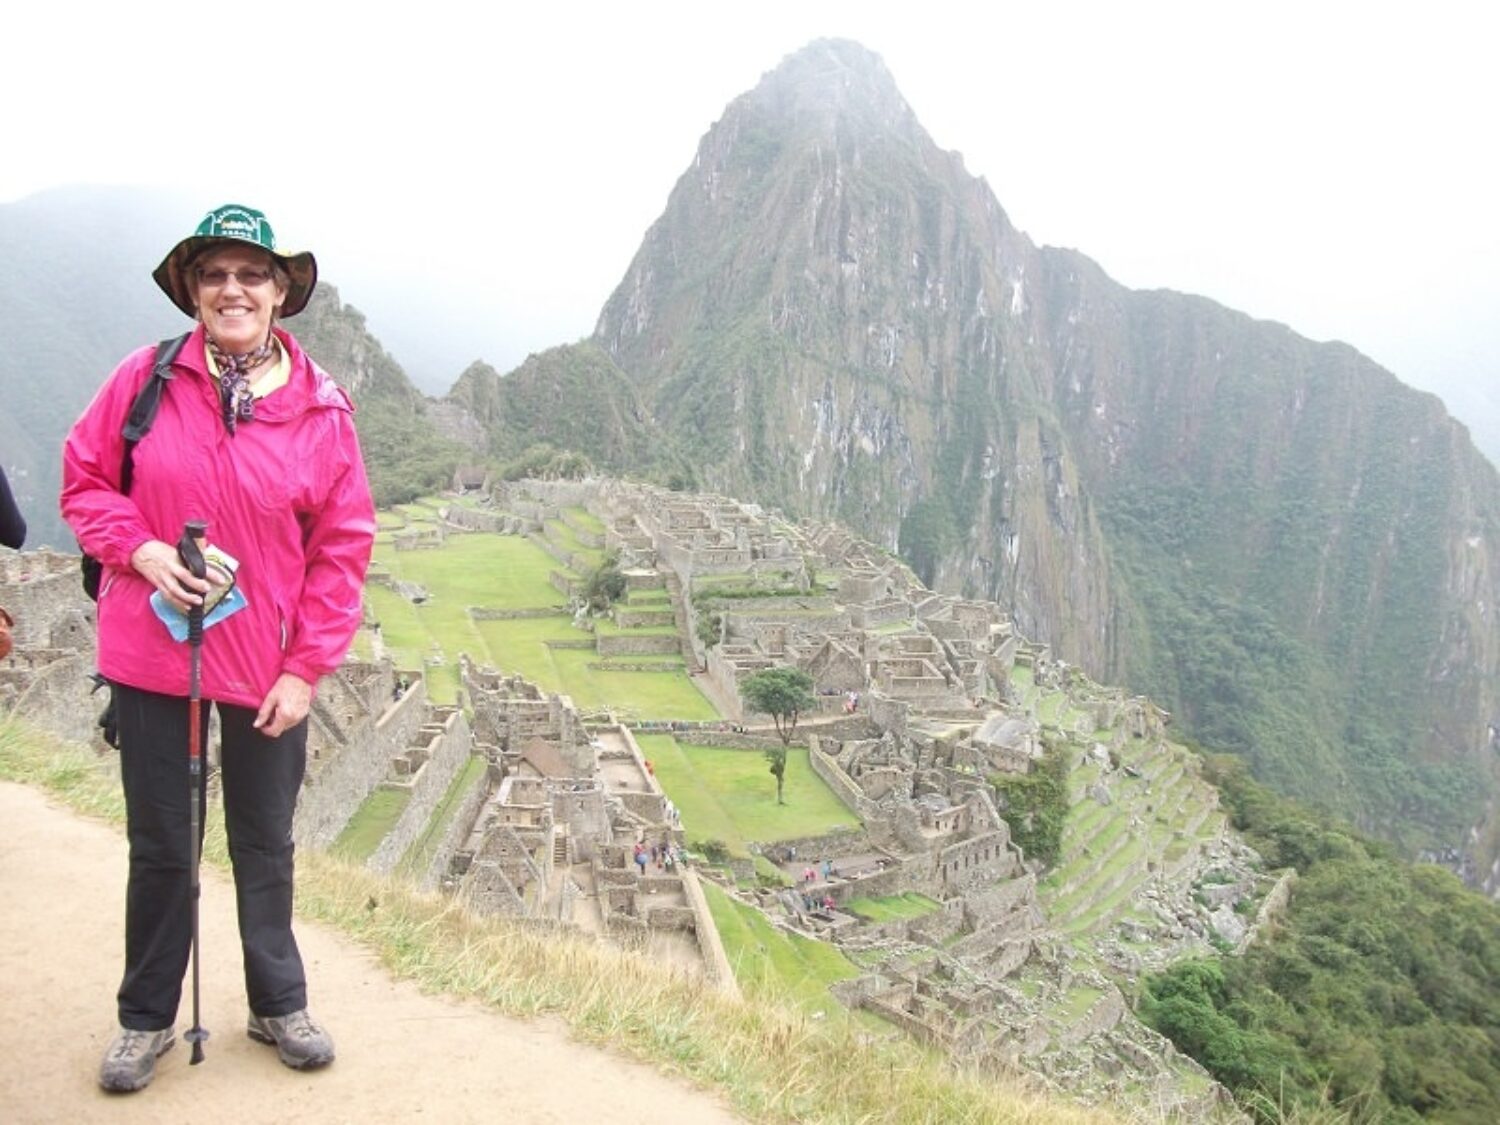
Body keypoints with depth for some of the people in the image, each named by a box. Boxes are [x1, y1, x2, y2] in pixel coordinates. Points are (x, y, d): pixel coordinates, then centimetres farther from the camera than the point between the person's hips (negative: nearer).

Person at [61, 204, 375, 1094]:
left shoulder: (322, 409, -6)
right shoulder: (146, 378, -5)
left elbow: (343, 546, -4)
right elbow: (85, 479, 5)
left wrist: (306, 669, -7)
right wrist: (142, 550, -14)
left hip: (267, 671, 0)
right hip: (150, 656, 0)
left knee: (266, 846, 15)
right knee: (160, 846, 14)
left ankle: (279, 1005, 36)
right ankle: (147, 1019, 33)